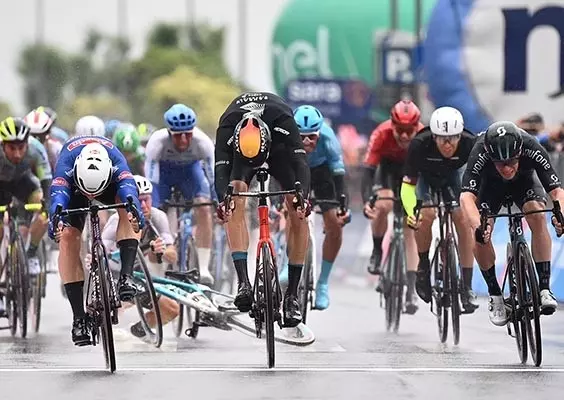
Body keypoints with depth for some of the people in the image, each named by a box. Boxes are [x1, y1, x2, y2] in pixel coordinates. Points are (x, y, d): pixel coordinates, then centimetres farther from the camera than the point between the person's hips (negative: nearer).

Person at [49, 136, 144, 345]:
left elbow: (128, 188, -55)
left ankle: (126, 276, -35)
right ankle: (79, 317, -19)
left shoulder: (116, 161, -39)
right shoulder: (66, 163, -40)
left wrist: (134, 211, -76)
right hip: (73, 186, 0)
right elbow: (58, 194, -54)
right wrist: (55, 220, -75)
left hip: (110, 184, 0)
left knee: (126, 205, -34)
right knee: (67, 236, -22)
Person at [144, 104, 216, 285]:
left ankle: (204, 268, -20)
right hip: (162, 170, 0)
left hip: (190, 168, 0)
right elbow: (150, 181, -38)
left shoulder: (203, 141, -36)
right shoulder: (157, 141, -38)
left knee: (204, 207, -23)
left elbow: (213, 175, -32)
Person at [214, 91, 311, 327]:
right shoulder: (227, 128, -38)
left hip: (279, 148, 0)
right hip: (240, 151, 0)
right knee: (235, 203, -27)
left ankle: (292, 294, -11)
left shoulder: (283, 120, -40)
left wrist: (302, 197, -63)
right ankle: (243, 283, -31)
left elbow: (300, 163, -45)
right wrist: (223, 200, -63)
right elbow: (221, 170, -43)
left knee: (298, 213, -16)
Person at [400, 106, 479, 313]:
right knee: (427, 214, -27)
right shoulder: (419, 145, -38)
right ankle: (423, 266, -1)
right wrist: (411, 212, -50)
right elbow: (408, 185, -32)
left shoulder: (469, 143, -35)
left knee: (463, 219, -15)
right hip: (424, 175, -1)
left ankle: (466, 287, -8)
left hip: (453, 173, 1)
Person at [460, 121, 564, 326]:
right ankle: (495, 295, -2)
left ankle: (544, 288, -23)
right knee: (480, 235, -20)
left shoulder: (532, 150, -39)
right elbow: (467, 195, -50)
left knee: (537, 216, -28)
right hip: (491, 184, 0)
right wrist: (478, 227, -68)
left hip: (524, 180, 0)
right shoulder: (480, 154, -41)